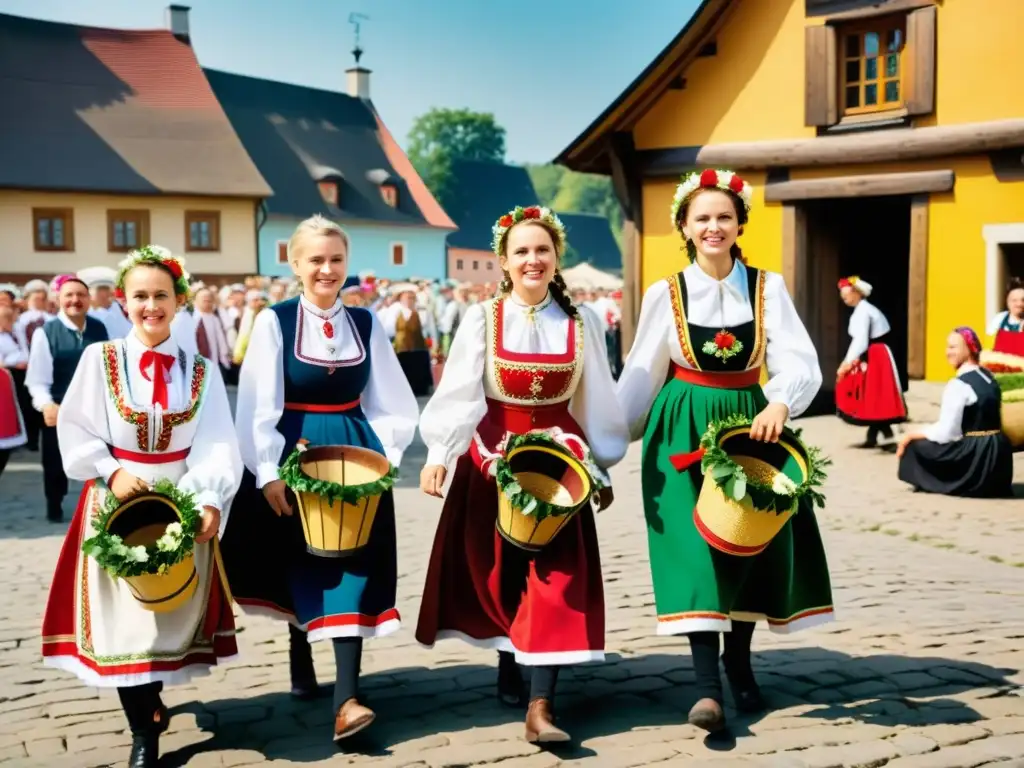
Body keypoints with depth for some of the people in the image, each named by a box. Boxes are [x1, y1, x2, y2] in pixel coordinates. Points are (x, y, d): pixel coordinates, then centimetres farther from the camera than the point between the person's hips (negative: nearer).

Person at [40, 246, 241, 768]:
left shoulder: (200, 371, 1)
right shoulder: (99, 359, -2)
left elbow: (217, 446, -8)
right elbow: (76, 431, -2)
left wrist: (211, 500, -22)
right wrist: (112, 472, -15)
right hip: (116, 500, -1)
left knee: (173, 605, 10)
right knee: (122, 614, -2)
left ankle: (149, 699, 36)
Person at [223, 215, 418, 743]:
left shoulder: (366, 323, 4)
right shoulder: (274, 321, -5)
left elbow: (390, 402, 8)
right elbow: (259, 406, -10)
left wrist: (383, 457, -3)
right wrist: (268, 473, -15)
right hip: (295, 455, -1)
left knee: (353, 565, -7)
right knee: (303, 565, 10)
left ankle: (346, 698, -11)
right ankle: (300, 661, 35)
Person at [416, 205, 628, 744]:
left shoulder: (581, 322, 2)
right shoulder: (481, 319, -4)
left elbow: (596, 400, 7)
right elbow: (458, 392, -12)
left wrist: (603, 465, 7)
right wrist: (438, 454, -23)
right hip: (493, 457, 0)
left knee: (555, 573, -8)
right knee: (499, 571, 8)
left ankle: (540, 705, -9)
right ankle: (509, 662, 32)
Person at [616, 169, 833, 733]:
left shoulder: (767, 288, -1)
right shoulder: (665, 294, -1)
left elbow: (799, 363, -10)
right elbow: (641, 378, 5)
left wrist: (779, 404, -30)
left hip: (750, 422, 2)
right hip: (683, 430, -2)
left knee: (753, 541, 8)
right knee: (694, 545, -11)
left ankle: (738, 659, 31)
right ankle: (708, 687, -11)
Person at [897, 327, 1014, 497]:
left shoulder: (958, 385, -16)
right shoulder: (989, 377, 11)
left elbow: (946, 434, -18)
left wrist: (912, 435, -4)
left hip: (975, 456, -9)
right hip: (998, 453, 9)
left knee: (915, 443, -1)